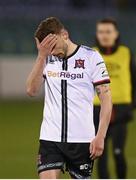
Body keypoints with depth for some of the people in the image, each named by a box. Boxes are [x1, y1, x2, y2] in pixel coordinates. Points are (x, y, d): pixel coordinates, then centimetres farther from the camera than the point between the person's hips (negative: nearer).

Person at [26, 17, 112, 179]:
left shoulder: (91, 57, -3)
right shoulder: (47, 59, 7)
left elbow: (106, 98, -3)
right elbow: (32, 90, -5)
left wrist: (100, 136, -10)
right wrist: (42, 56, -13)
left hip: (82, 139, -2)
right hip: (50, 137, 2)